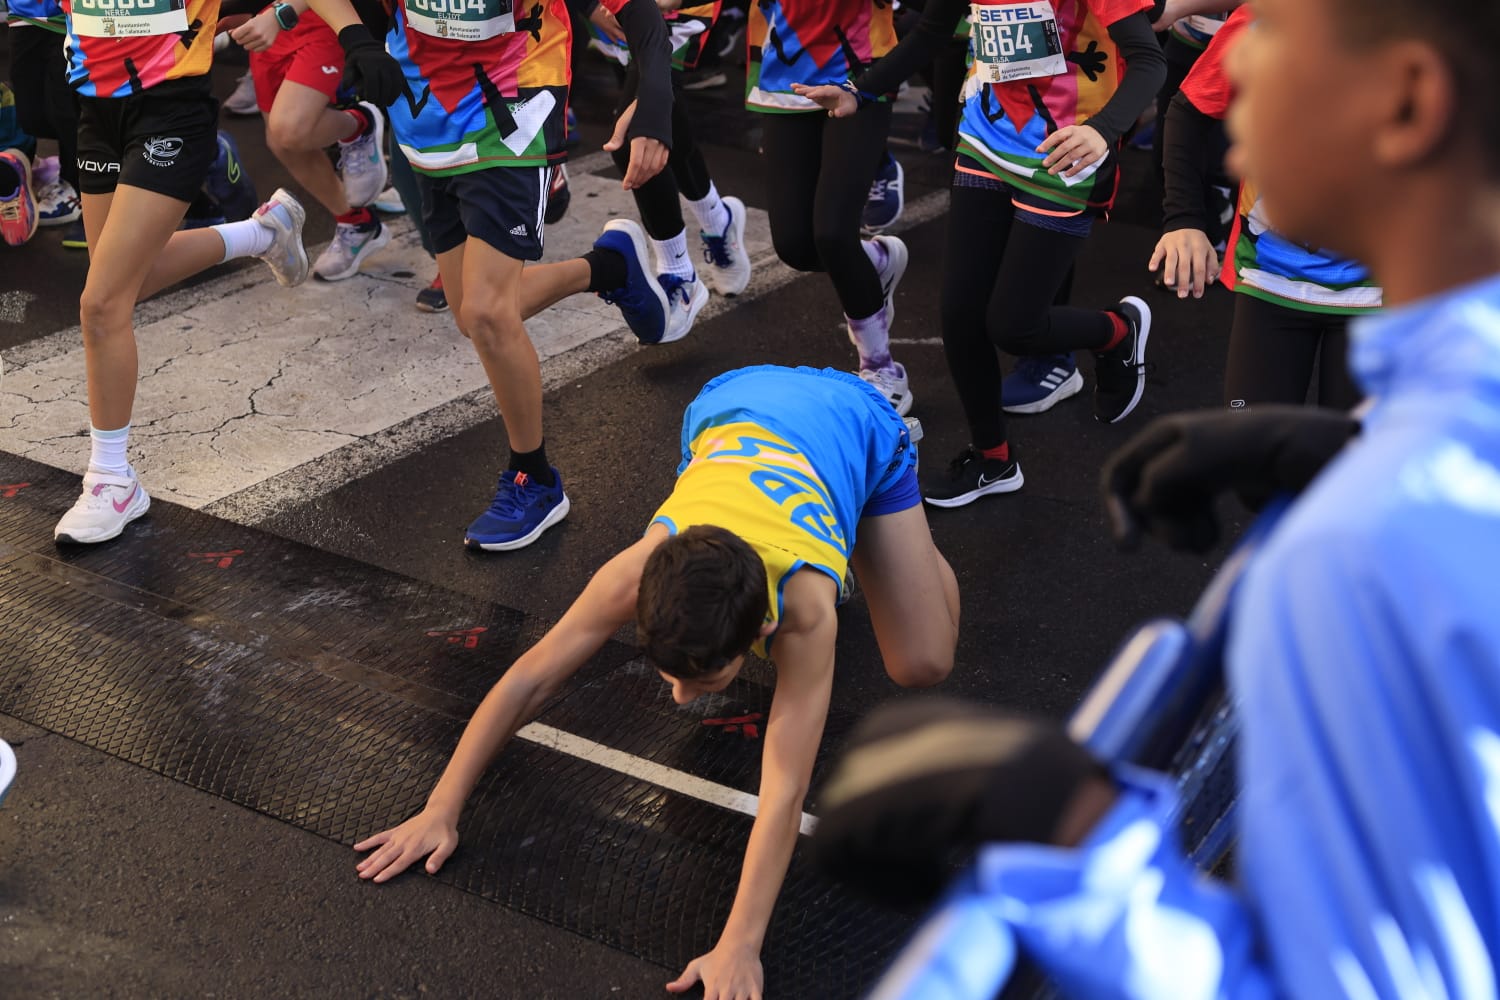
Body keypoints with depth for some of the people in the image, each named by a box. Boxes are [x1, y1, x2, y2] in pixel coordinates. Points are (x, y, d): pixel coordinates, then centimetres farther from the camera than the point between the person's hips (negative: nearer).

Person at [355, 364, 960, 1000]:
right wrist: (440, 810, -27)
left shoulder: (803, 611, -45)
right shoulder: (642, 572, -39)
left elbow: (784, 793, -44)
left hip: (853, 423, -2)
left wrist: (739, 949, -48)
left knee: (922, 666, -4)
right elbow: (529, 680, -28)